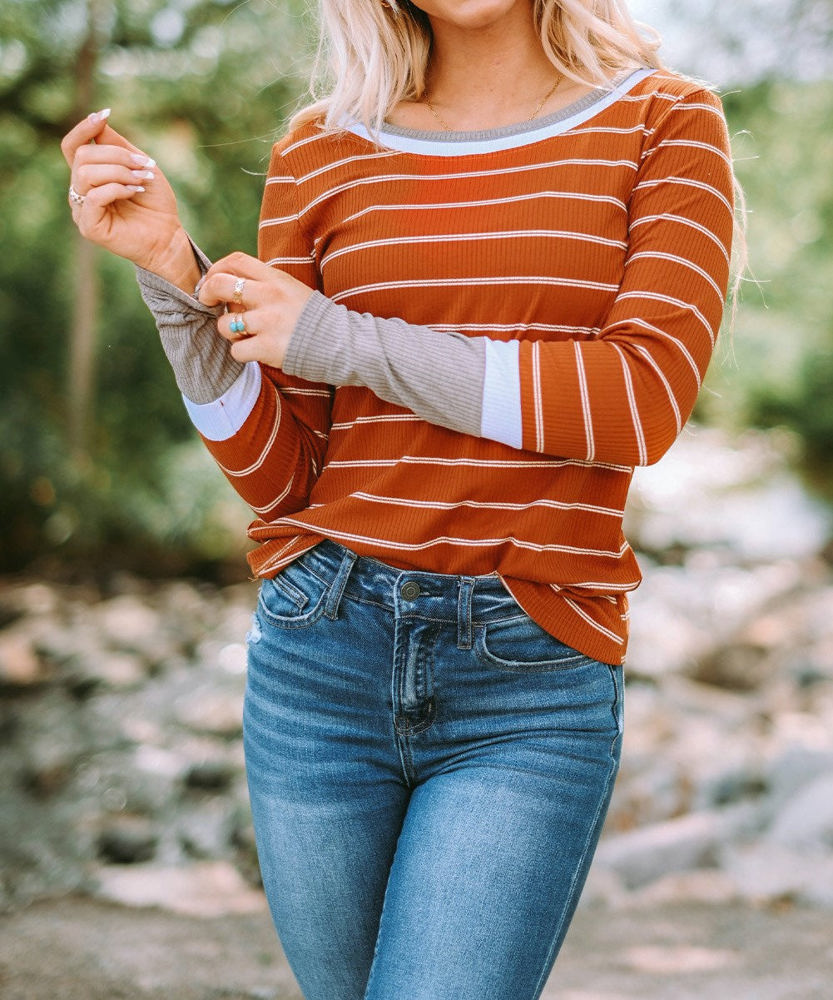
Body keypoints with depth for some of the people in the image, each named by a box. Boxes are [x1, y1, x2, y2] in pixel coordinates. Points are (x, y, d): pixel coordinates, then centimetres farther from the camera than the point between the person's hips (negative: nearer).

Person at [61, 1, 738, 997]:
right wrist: (170, 271, -9)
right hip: (322, 660, 3)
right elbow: (277, 477, 4)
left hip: (532, 692, -2)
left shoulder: (666, 126, 3)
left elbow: (645, 399, -12)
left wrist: (347, 342, -10)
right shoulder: (322, 154, 7)